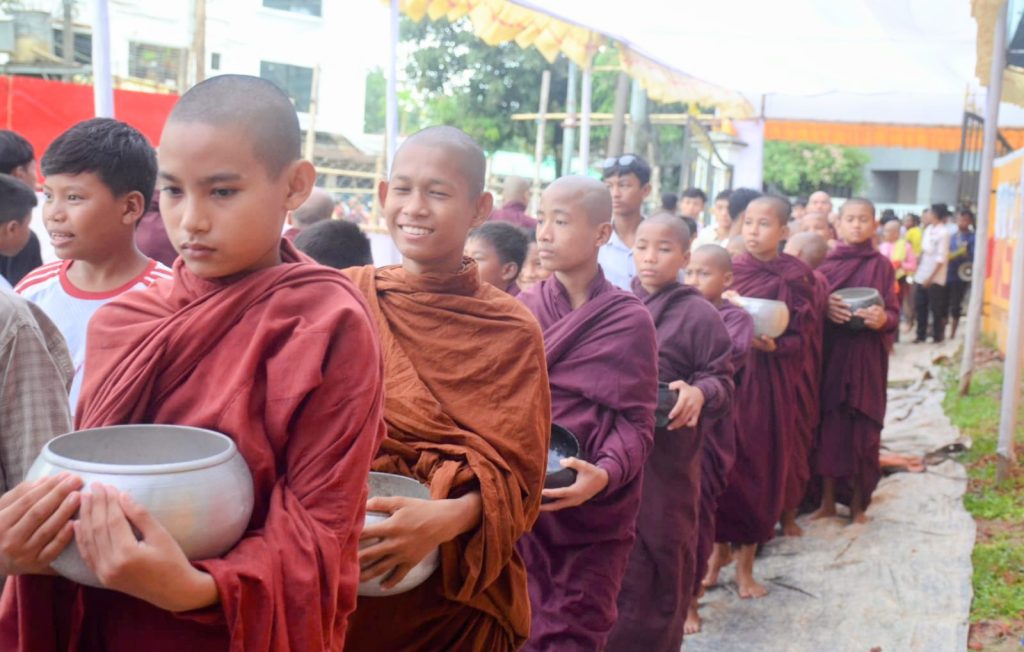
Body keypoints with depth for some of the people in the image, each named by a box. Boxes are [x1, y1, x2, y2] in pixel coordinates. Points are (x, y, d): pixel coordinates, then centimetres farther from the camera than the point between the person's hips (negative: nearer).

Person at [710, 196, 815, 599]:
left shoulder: (795, 277, 0)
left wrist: (773, 345, -19)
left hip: (768, 384, -1)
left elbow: (799, 340, 0)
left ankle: (745, 564, 17)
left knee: (759, 468, 4)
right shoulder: (729, 271, 4)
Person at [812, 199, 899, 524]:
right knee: (829, 422, 2)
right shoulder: (825, 262, 6)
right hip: (829, 353, 1)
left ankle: (858, 501, 14)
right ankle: (828, 498, 13)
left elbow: (893, 313, 0)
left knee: (862, 426, 1)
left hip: (867, 358, -1)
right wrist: (824, 307, -16)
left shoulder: (881, 266, 2)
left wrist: (882, 319, -22)